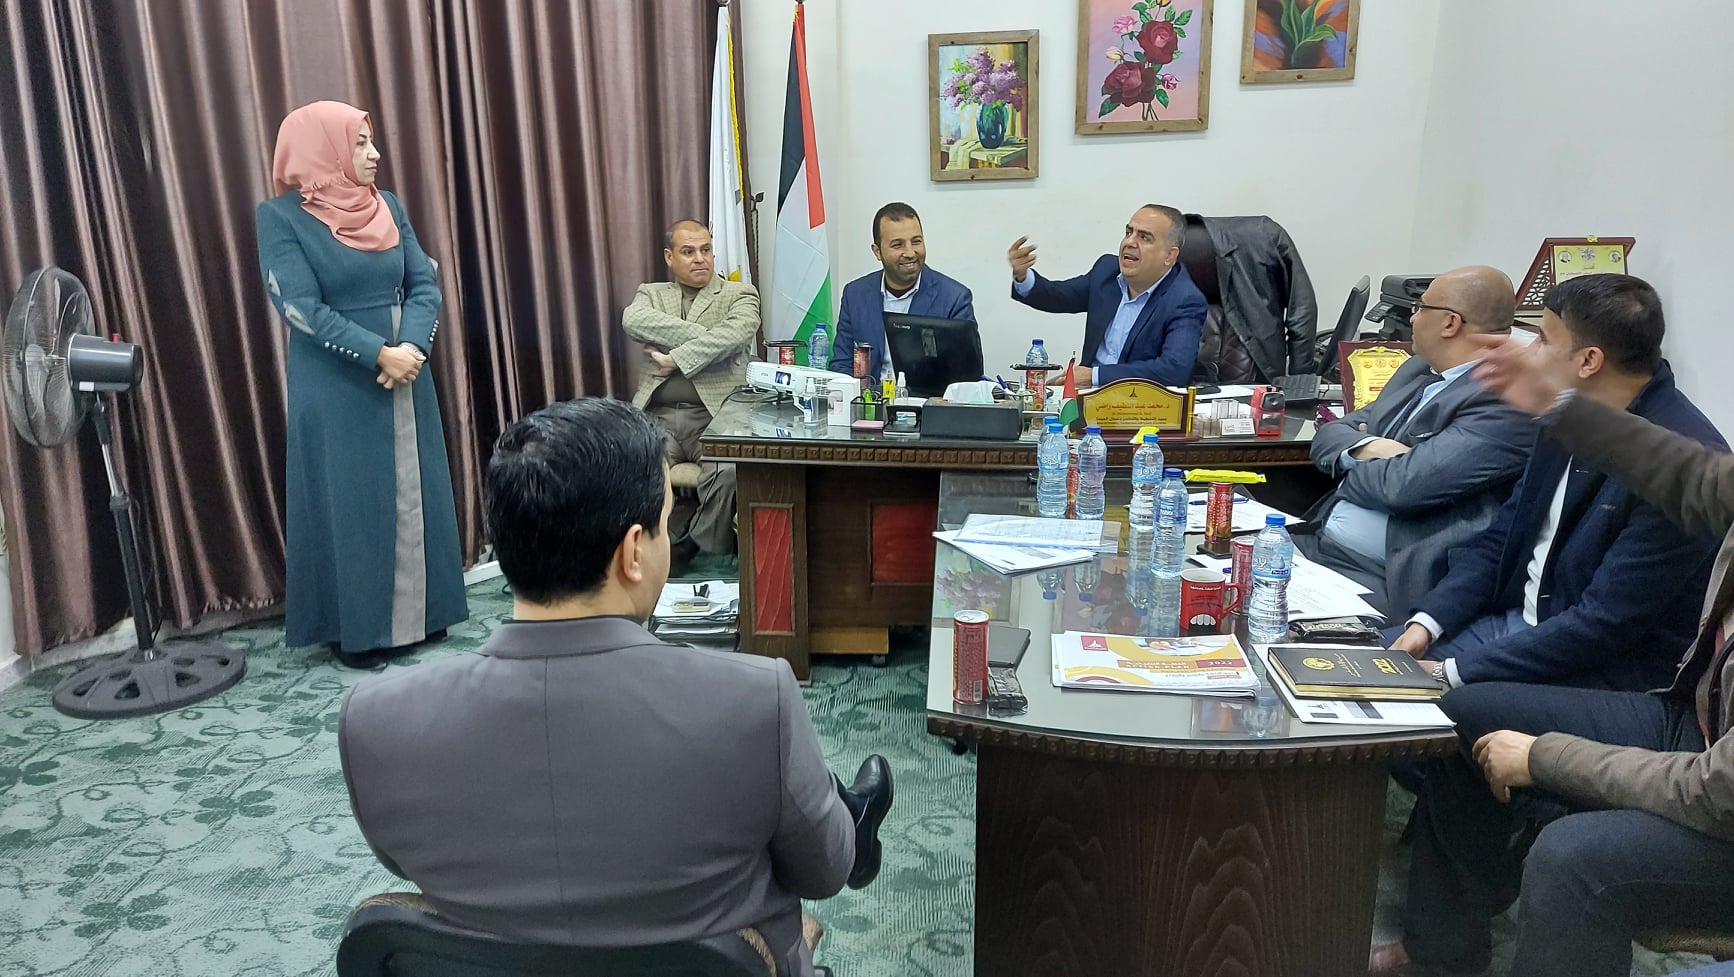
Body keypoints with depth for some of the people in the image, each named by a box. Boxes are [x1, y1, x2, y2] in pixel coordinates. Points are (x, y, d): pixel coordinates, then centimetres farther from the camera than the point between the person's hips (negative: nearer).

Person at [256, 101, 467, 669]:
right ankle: (357, 627, 16)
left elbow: (425, 284, 2)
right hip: (337, 390, -5)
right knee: (349, 504, 3)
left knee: (413, 497, 11)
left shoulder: (387, 206, 7)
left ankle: (418, 611, 24)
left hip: (405, 378, 5)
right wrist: (379, 354, -20)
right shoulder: (282, 217, -8)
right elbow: (302, 308, -15)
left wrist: (413, 348, -16)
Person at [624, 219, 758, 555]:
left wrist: (676, 359, -12)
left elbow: (737, 333, -8)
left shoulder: (739, 294, 15)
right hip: (657, 416, 2)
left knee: (727, 472, -32)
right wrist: (706, 338, -9)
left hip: (715, 414, -1)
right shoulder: (651, 294, 21)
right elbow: (632, 321, -4)